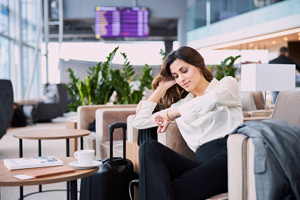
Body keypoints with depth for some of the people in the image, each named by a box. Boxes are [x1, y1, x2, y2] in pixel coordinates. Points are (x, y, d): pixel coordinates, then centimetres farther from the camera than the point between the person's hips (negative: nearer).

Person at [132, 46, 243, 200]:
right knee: (149, 147, -24)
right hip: (202, 161, 5)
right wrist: (161, 88, 25)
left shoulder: (227, 83, 15)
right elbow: (139, 122, 25)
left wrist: (170, 114, -4)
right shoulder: (181, 105, 28)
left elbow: (211, 101, -12)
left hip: (228, 154, -5)